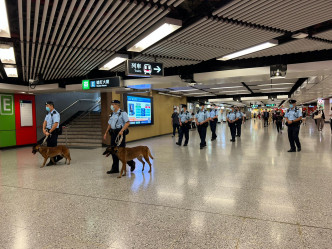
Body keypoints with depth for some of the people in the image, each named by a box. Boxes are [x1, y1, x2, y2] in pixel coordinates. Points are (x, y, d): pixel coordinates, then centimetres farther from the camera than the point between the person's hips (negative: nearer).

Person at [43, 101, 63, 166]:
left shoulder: (55, 114, -16)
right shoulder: (48, 113, 13)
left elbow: (56, 124, -23)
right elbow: (45, 121, 10)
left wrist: (49, 132, -22)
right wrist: (43, 129, -7)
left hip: (54, 131, -9)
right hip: (49, 132, 9)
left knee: (52, 146, -2)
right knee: (49, 145, 14)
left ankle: (52, 161, 8)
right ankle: (58, 156, 28)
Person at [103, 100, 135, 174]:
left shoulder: (122, 113, -8)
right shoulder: (112, 114, 16)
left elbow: (127, 123, -16)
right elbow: (109, 125, 21)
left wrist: (122, 130, -27)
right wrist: (106, 133, 15)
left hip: (120, 133, -7)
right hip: (113, 134, 8)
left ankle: (131, 163, 18)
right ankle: (115, 169, 14)